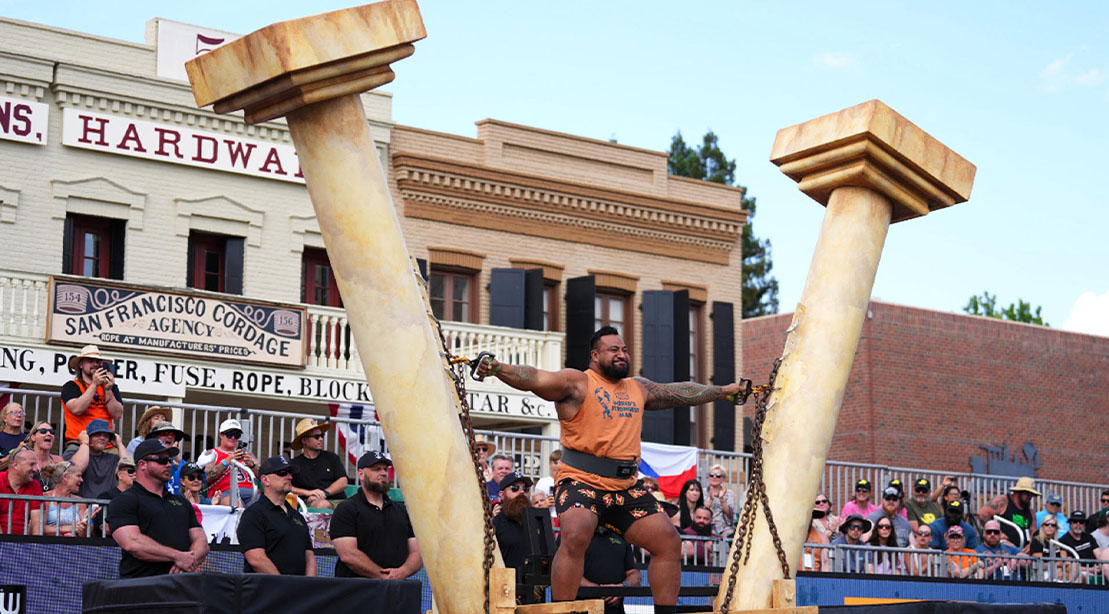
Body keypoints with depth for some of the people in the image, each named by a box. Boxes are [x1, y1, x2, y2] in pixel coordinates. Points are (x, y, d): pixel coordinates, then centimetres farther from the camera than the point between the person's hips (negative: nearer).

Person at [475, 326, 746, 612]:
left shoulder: (639, 388, 18)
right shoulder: (577, 382, -3)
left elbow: (681, 392, 31)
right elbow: (537, 379, -19)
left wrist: (722, 391, 39)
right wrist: (499, 369, -37)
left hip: (626, 488, 7)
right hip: (582, 481, -7)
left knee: (669, 544, 3)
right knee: (575, 537, -32)